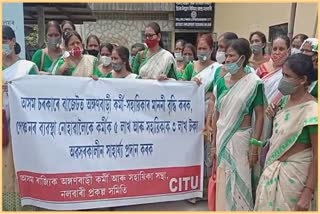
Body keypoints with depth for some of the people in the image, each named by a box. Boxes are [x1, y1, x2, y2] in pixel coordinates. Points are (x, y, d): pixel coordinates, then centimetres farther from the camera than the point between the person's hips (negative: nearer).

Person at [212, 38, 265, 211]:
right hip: (222, 137, 4)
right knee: (223, 182, 13)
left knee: (239, 183, 6)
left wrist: (254, 147, -11)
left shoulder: (254, 83, -9)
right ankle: (223, 209, 31)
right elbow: (217, 114, 8)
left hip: (241, 138, -4)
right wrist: (214, 144, 8)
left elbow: (259, 117, -8)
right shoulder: (221, 82, 3)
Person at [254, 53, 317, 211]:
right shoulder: (285, 99, 1)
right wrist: (274, 117, -3)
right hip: (273, 167, 7)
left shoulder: (312, 109, -21)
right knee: (266, 207, 19)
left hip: (294, 172, -7)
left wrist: (308, 192, -20)